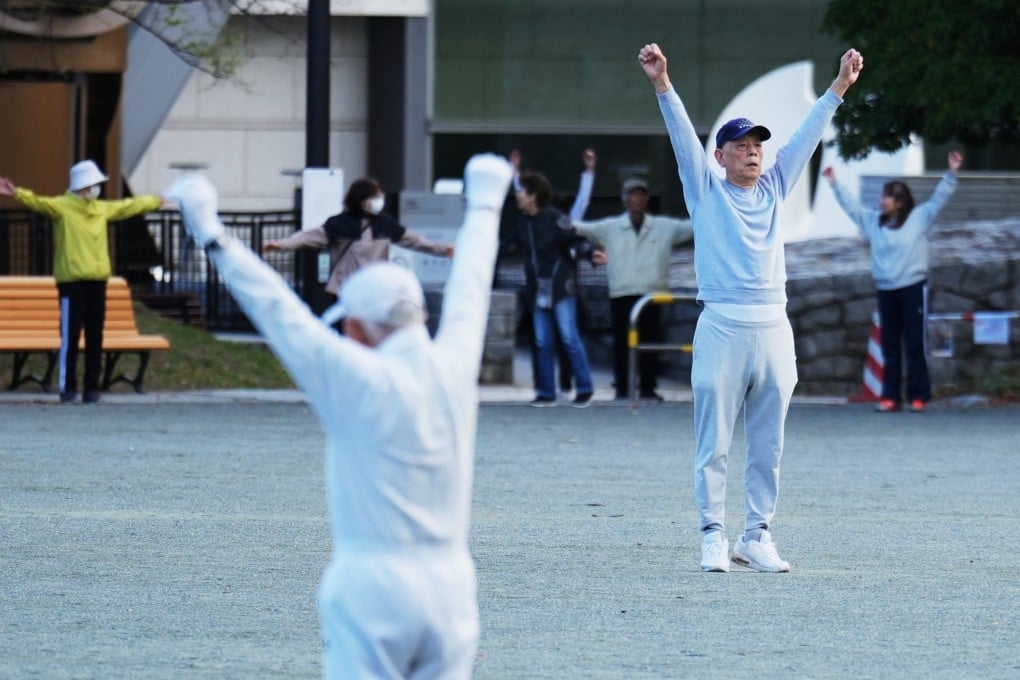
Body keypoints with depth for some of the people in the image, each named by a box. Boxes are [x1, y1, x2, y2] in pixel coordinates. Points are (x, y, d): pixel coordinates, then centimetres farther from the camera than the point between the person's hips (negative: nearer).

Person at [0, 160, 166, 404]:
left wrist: (156, 201, 43)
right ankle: (68, 388, -3)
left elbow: (129, 206, 31)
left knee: (95, 337, 7)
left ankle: (92, 387, 13)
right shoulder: (62, 206, -5)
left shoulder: (103, 209, 16)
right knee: (70, 336, -6)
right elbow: (39, 202, -22)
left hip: (97, 280, 6)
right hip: (72, 281, -6)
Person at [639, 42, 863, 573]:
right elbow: (683, 135, -4)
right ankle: (713, 536, 1)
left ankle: (756, 537, 12)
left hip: (773, 329, 4)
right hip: (722, 327, -4)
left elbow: (807, 136, 15)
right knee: (714, 444, -3)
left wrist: (839, 86, 12)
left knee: (768, 445, 6)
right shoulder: (706, 191, 6)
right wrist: (662, 85, -16)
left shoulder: (774, 189, 16)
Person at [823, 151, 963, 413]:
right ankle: (891, 396, 10)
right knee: (890, 347, 7)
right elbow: (850, 205, 19)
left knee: (915, 345, -3)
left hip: (913, 288, -5)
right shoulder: (874, 221, 10)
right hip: (886, 291, 5)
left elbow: (940, 197, -6)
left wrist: (951, 173, -15)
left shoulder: (919, 218, -1)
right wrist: (834, 185, 21)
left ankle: (918, 397, 0)